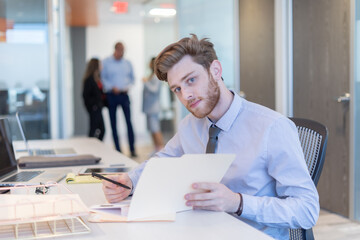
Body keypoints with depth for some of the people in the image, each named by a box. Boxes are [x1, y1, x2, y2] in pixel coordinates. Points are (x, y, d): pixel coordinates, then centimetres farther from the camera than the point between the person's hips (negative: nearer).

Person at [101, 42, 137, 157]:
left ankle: (132, 149, -4)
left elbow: (132, 78, 18)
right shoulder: (106, 62, 1)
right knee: (113, 123, 2)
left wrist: (128, 86, 0)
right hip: (112, 95, -1)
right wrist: (112, 87, -13)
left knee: (129, 121, -8)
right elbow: (103, 78, 0)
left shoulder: (127, 63, 11)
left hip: (124, 95, 1)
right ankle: (118, 149, 9)